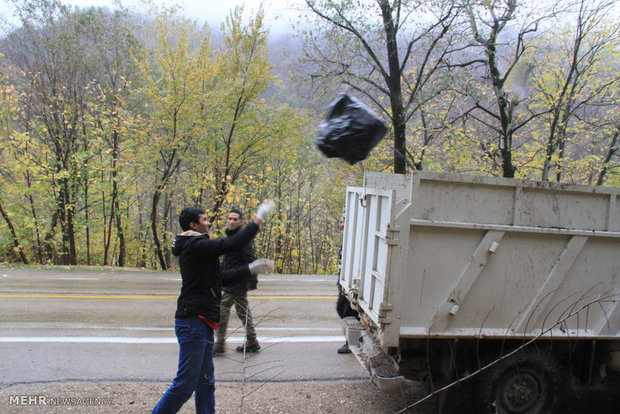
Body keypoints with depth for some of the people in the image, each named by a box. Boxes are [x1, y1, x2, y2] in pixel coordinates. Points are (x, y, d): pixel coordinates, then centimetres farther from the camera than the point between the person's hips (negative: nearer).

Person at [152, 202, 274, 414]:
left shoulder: (197, 247, 18)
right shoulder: (196, 245, -14)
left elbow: (221, 277, 22)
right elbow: (233, 243, -22)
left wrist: (249, 269, 15)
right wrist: (258, 220, -13)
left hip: (202, 323, 11)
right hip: (194, 321, -11)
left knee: (206, 381, 15)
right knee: (186, 382, -5)